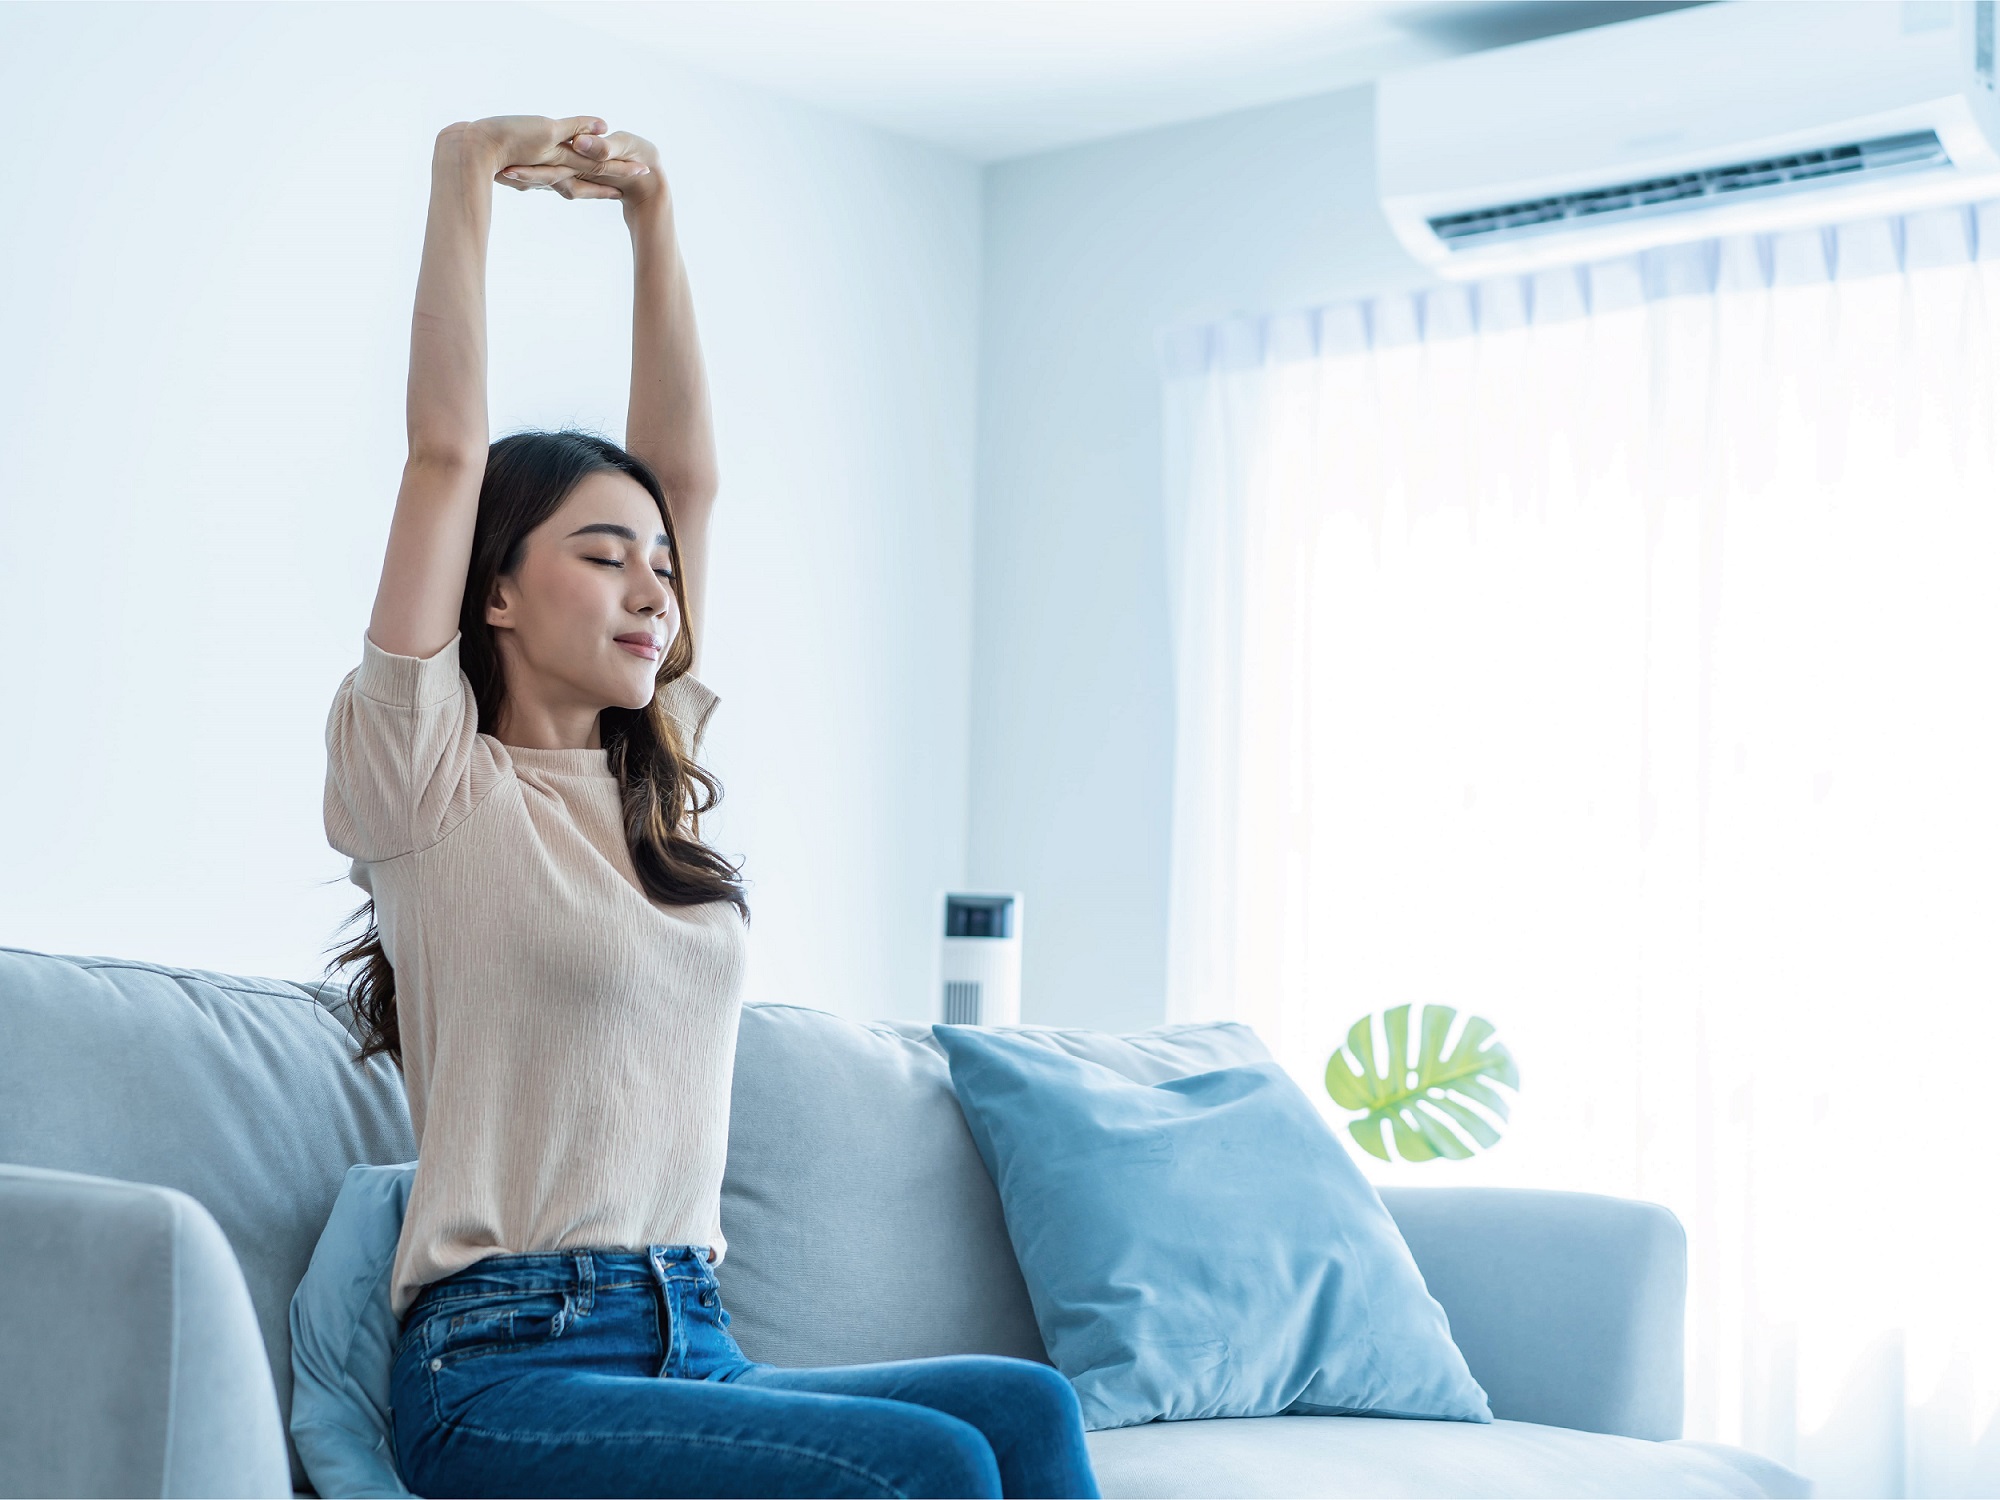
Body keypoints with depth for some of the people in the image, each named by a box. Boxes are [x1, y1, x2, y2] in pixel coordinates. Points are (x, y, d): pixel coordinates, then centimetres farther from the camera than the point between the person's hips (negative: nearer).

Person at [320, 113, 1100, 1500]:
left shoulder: (655, 786, 17)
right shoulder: (431, 783, 0)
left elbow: (686, 470, 14)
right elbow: (448, 451, -8)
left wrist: (654, 215, 11)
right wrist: (467, 177, -6)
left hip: (693, 1345, 7)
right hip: (505, 1369, -6)